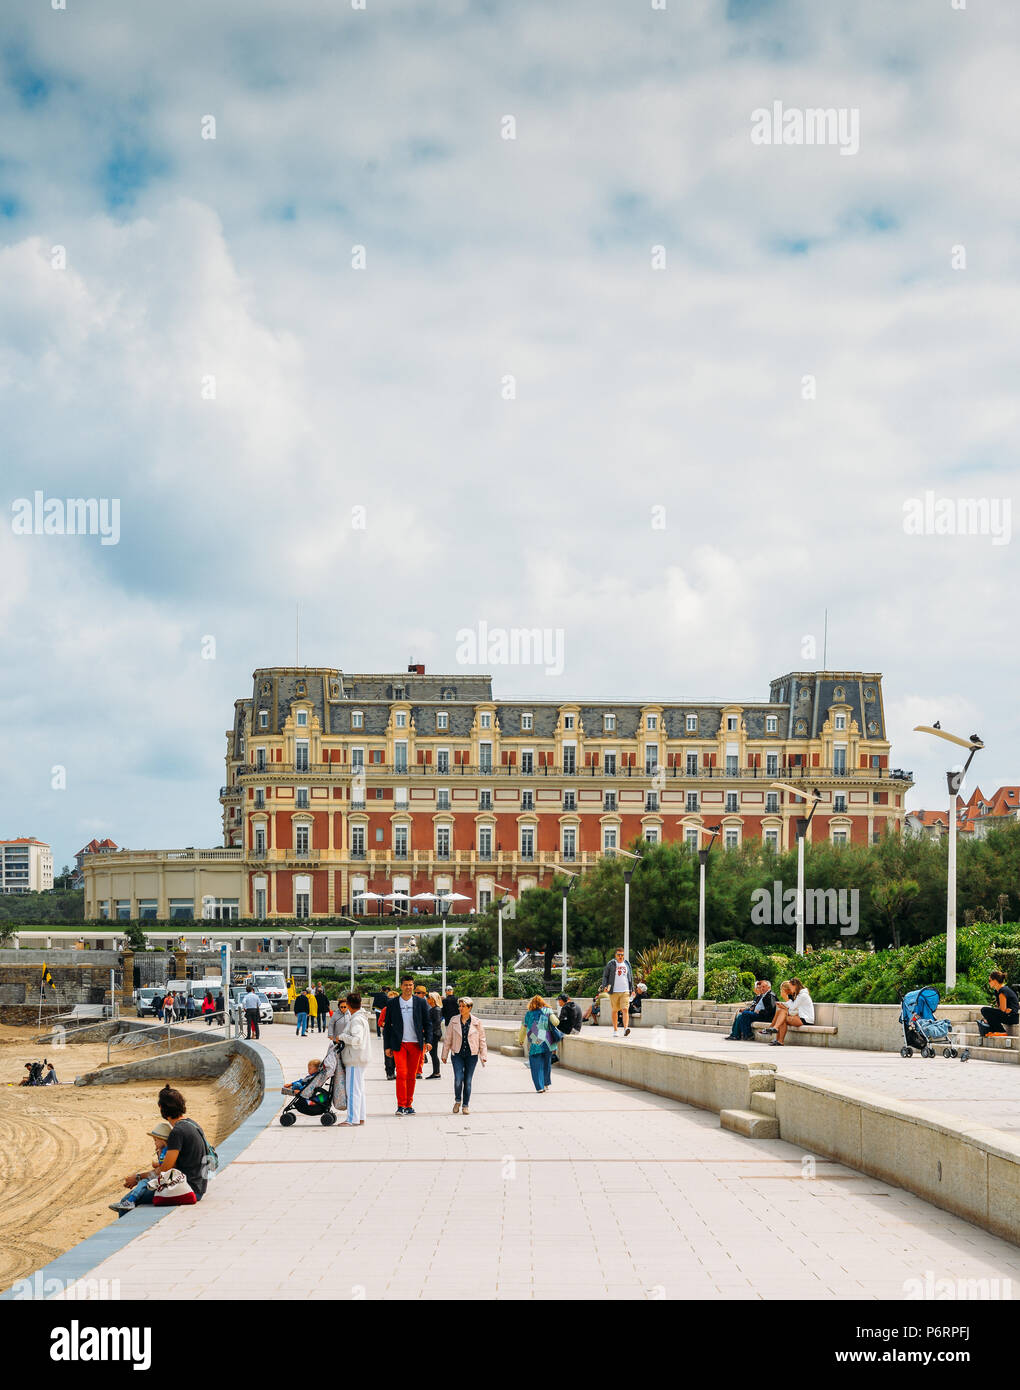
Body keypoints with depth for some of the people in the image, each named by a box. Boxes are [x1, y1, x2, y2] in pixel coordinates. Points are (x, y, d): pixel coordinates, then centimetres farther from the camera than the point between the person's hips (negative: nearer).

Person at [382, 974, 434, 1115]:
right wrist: (387, 1046, 4)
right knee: (401, 1073, -12)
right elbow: (387, 1026, 7)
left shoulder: (420, 1002, 5)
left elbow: (427, 1023, 8)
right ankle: (401, 1105, -9)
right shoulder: (392, 1004, 3)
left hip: (415, 1044, 1)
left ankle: (409, 1105, 14)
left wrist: (428, 1041, -3)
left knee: (412, 1076, 5)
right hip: (399, 1044, -1)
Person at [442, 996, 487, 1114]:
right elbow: (447, 1039, 9)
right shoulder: (453, 1021, 3)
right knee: (458, 1079, -14)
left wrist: (484, 1056, 2)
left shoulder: (476, 1023, 1)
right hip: (457, 1054, 0)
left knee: (468, 1081, 2)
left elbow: (482, 1040, 6)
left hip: (471, 1055, 0)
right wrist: (445, 1055, 9)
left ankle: (466, 1105, 15)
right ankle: (457, 1101, 9)